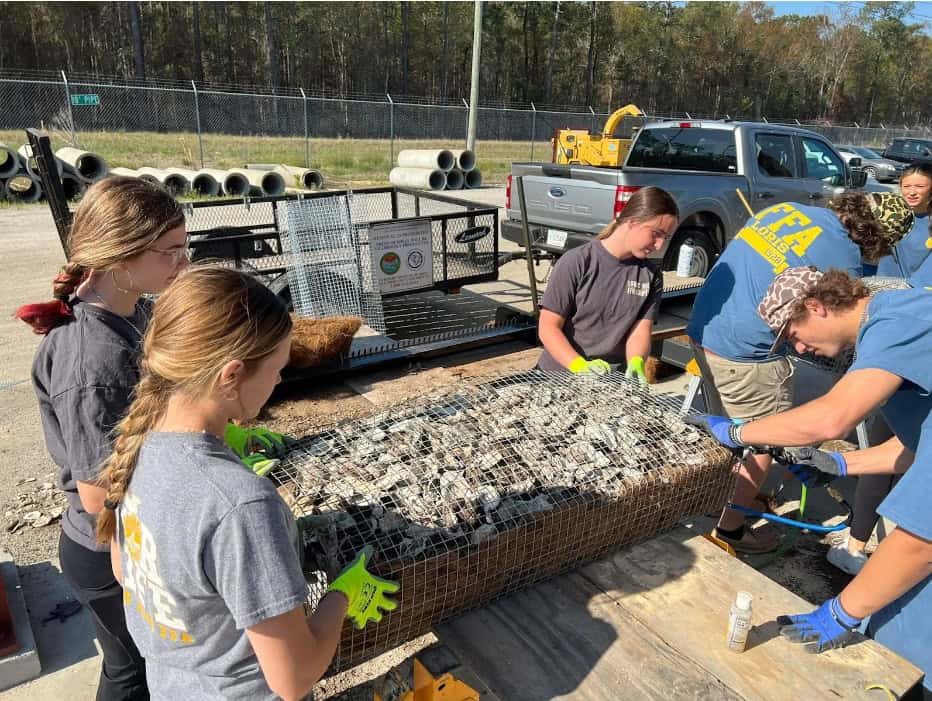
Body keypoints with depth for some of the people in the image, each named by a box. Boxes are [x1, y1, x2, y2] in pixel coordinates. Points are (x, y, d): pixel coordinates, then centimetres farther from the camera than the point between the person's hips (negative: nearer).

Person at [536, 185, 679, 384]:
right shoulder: (577, 262, -8)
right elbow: (548, 327, -10)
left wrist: (636, 363, -22)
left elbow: (640, 330, -1)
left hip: (612, 381, 4)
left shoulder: (651, 276, 5)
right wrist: (580, 365, -23)